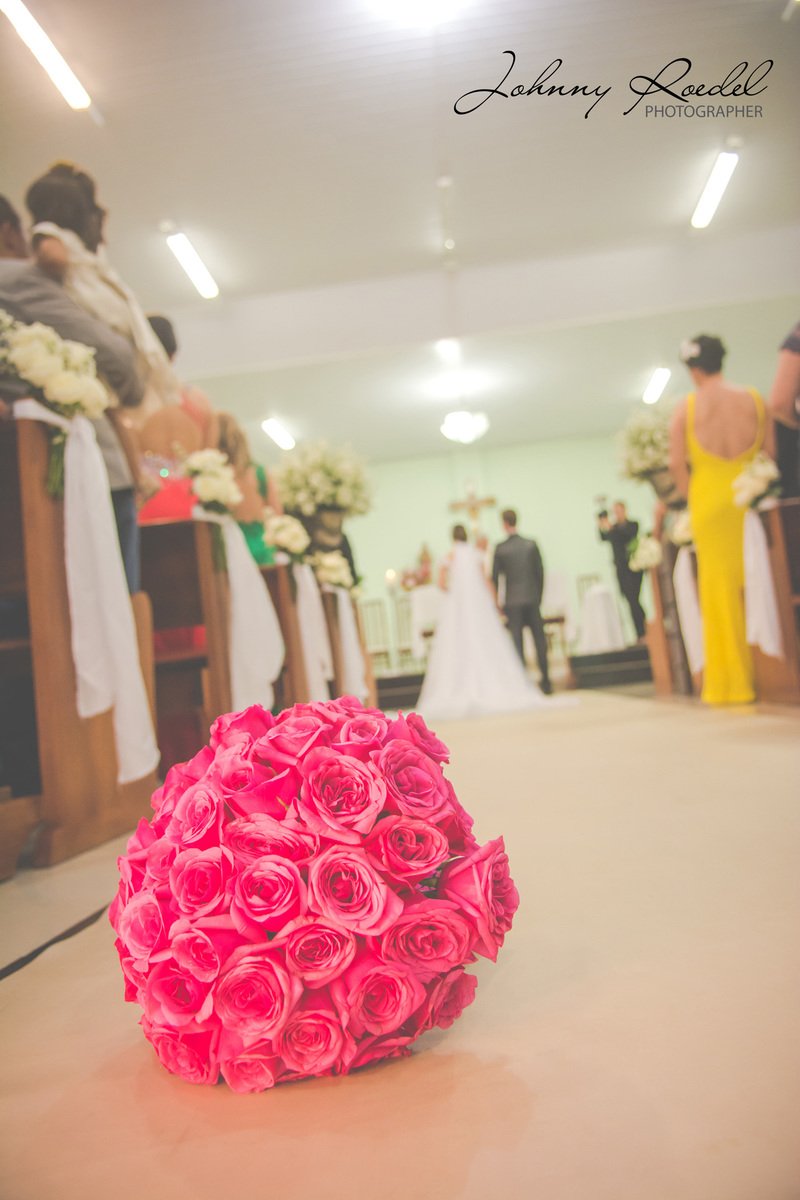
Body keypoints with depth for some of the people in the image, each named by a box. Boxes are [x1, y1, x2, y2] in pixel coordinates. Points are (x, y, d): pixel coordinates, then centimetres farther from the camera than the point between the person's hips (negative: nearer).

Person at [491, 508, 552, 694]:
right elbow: (540, 572, 3)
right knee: (539, 639, 8)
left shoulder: (500, 549, -6)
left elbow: (495, 577, -2)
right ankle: (545, 682, 12)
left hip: (513, 602, -2)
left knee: (517, 642, 3)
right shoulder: (531, 544, 0)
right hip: (532, 599, 2)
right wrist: (539, 597, 14)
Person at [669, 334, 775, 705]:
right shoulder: (754, 399, 6)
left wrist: (693, 498, 6)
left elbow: (677, 463, -5)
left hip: (709, 500, -2)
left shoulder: (686, 407, -1)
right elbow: (770, 452, 5)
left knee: (721, 591, 2)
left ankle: (730, 682, 8)